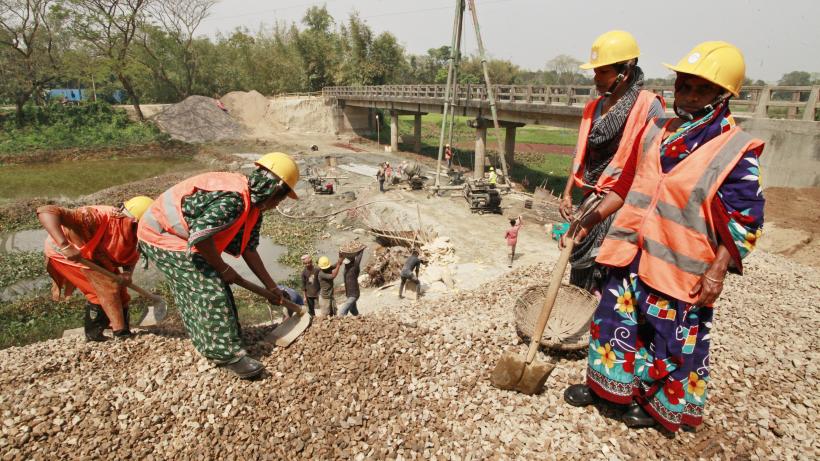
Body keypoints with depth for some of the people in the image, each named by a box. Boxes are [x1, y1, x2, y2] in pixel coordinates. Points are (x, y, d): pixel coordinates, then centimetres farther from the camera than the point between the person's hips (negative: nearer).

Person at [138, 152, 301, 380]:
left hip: (176, 234, 10)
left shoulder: (254, 205, 1)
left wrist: (271, 285, 8)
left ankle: (210, 345, 28)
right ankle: (227, 354, -7)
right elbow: (200, 237, -36)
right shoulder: (231, 198, -32)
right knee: (210, 288, -15)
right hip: (161, 235, -10)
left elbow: (248, 249, 6)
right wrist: (223, 269, -19)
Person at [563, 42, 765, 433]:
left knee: (672, 340, 10)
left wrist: (717, 270, -17)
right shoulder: (657, 132, 6)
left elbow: (743, 221, -12)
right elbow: (627, 184, 13)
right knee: (615, 321, 16)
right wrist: (593, 218, 11)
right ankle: (605, 384, 37)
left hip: (680, 268, -5)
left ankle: (658, 404, 34)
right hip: (632, 254, 6)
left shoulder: (736, 151, -12)